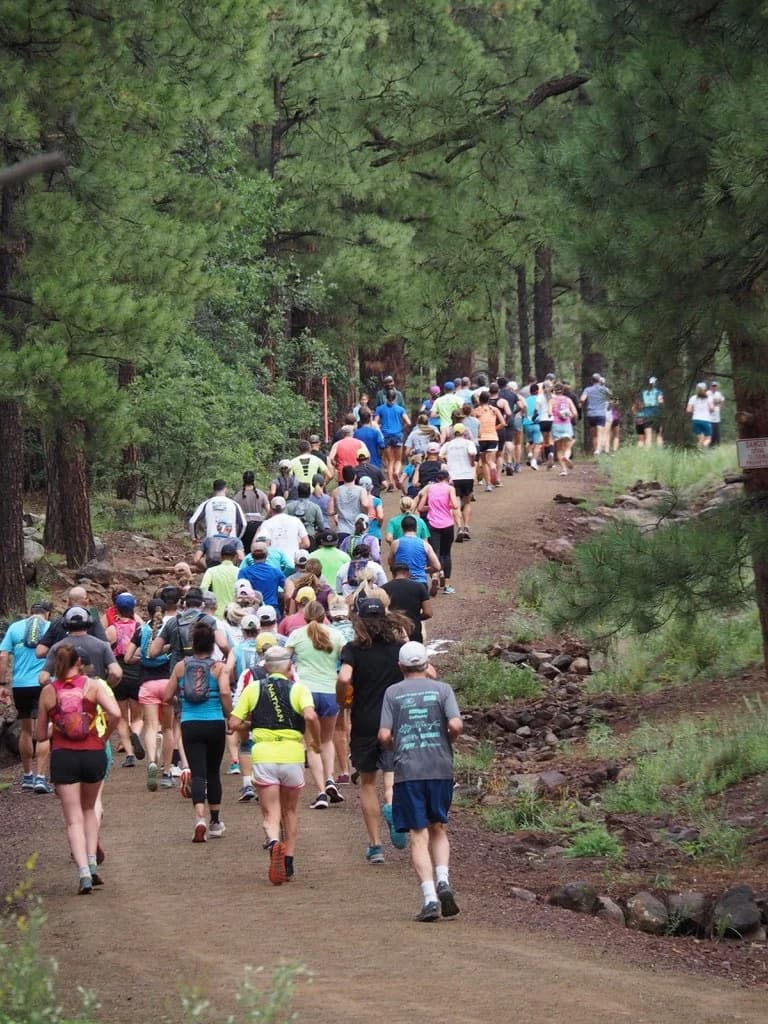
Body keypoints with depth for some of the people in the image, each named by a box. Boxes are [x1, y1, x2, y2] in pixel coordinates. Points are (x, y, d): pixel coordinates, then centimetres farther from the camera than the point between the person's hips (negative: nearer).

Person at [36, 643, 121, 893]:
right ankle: (92, 861, 13)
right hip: (93, 754, 1)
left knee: (74, 819, 1)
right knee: (89, 809, 25)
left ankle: (84, 872, -15)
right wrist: (104, 737, 0)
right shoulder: (93, 686, -2)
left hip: (62, 757, -1)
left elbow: (41, 736, 5)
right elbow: (115, 714, -17)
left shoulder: (48, 692, 1)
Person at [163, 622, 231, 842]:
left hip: (190, 725, 0)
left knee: (198, 773, -4)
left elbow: (168, 696, 5)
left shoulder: (181, 666, 4)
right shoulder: (219, 667, -2)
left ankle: (200, 818, -26)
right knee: (213, 772, 17)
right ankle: (215, 822, 26)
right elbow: (225, 692, -17)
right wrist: (230, 717, -6)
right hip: (215, 724, 0)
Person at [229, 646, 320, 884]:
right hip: (292, 754, 0)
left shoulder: (253, 688, 8)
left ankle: (274, 842, -31)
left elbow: (234, 723, 3)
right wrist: (316, 741, 1)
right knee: (290, 810, 19)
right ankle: (289, 864, 19)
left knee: (270, 813, 1)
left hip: (263, 755, 0)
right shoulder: (298, 689, 3)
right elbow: (310, 715, -16)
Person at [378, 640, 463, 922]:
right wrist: (448, 742, 12)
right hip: (440, 769, 1)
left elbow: (384, 735, -3)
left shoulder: (393, 693, 4)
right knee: (438, 829, 17)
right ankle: (443, 881, -5)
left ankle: (429, 898, -11)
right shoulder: (441, 689, 5)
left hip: (407, 772, -1)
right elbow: (456, 724, -9)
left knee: (418, 836, -1)